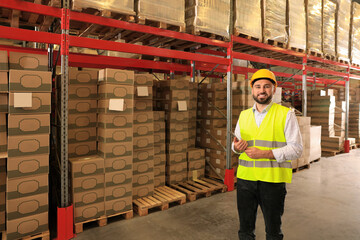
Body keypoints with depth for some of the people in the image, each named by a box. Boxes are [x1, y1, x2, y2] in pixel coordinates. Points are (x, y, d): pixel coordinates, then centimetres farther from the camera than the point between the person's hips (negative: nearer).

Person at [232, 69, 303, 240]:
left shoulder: (286, 114, -2)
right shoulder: (244, 115, 10)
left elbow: (296, 148, -8)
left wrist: (265, 153, -19)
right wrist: (237, 147, -7)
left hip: (273, 180, -3)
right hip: (245, 179, 4)